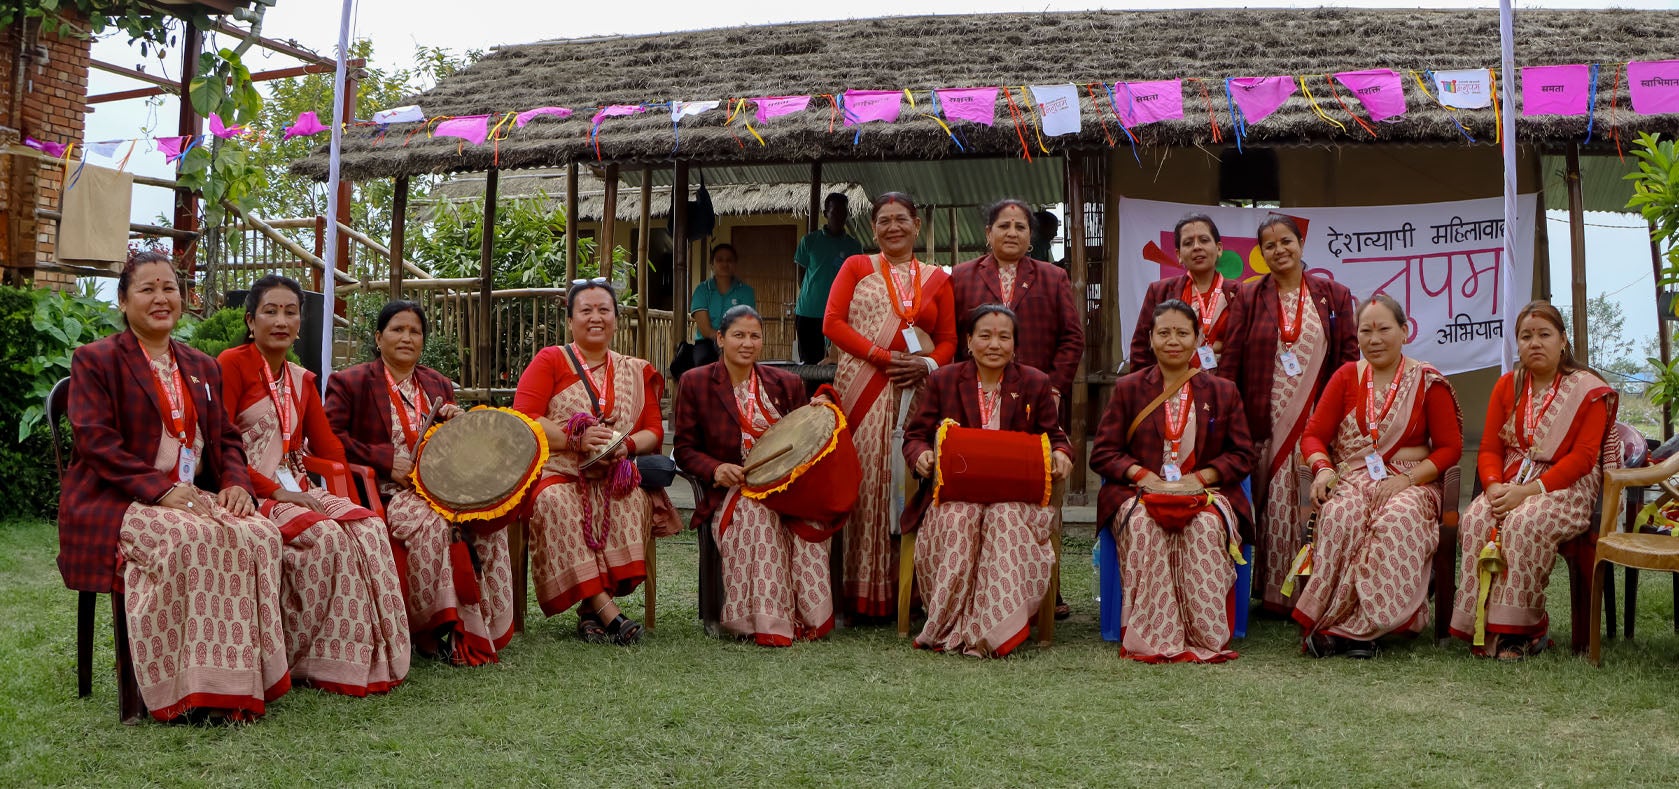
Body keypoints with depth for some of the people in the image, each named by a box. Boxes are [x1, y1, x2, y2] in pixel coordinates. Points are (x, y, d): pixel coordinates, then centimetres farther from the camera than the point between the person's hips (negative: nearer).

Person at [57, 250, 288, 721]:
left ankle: (241, 679, -23)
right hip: (117, 501, -5)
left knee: (259, 534, -27)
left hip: (192, 496, 5)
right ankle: (188, 692, -29)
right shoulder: (95, 360, 3)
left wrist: (236, 483, -5)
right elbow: (95, 441, -9)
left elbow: (226, 437, 18)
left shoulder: (202, 368, 22)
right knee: (189, 538, -37)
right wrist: (161, 489, -21)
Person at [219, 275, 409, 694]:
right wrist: (274, 491, -17)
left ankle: (368, 659, -18)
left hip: (295, 491, 6)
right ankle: (318, 663, -19)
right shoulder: (233, 364, -2)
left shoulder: (302, 381, 19)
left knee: (370, 527, -19)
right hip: (251, 496, -6)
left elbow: (328, 447, 10)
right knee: (326, 535, -30)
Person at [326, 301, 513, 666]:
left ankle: (483, 628, -20)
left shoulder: (438, 384, 21)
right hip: (385, 493, -4)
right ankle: (439, 627, -24)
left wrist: (457, 423, 0)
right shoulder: (350, 382, 5)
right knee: (433, 523, -36)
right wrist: (384, 460, -13)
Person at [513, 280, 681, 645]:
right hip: (557, 473, -2)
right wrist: (575, 438, -17)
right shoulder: (550, 361, 7)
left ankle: (591, 609, -27)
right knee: (557, 504, -36)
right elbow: (522, 419, -5)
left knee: (634, 497, -32)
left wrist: (626, 444, -12)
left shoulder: (636, 371, 17)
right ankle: (608, 611, -40)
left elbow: (654, 430, 11)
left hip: (614, 477, 2)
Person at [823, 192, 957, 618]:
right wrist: (883, 357, -10)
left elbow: (948, 340, 13)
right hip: (865, 388, -2)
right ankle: (865, 593, -1)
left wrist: (927, 364, -9)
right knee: (866, 480, -6)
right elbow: (832, 322, 0)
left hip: (918, 390, 2)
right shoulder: (857, 267, 11)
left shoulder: (936, 279, 16)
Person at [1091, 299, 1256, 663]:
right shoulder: (1128, 389, 14)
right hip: (1139, 493, 0)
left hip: (1204, 493, 0)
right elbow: (1102, 453, 7)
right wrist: (1145, 476, -12)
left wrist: (1199, 478, -9)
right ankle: (1152, 639, -37)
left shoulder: (1222, 392, 15)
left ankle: (1206, 638, -32)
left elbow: (1242, 454, 9)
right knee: (1142, 525, -36)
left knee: (1206, 527, -35)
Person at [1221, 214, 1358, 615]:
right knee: (1273, 505, 0)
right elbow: (1230, 360, 2)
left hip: (1315, 420, 0)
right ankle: (1274, 593, 10)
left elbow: (1348, 359, 8)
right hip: (1266, 422, 0)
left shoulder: (1334, 296, 9)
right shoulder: (1250, 296, 7)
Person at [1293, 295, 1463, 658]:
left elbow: (1450, 447, 3)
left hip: (1410, 484, -1)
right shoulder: (1346, 377, 11)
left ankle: (1345, 627, -31)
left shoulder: (1428, 382, 5)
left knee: (1397, 521, -36)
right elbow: (1313, 434, 8)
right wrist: (1322, 468, -14)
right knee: (1341, 516, -34)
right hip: (1351, 481, 2)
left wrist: (1407, 479, -12)